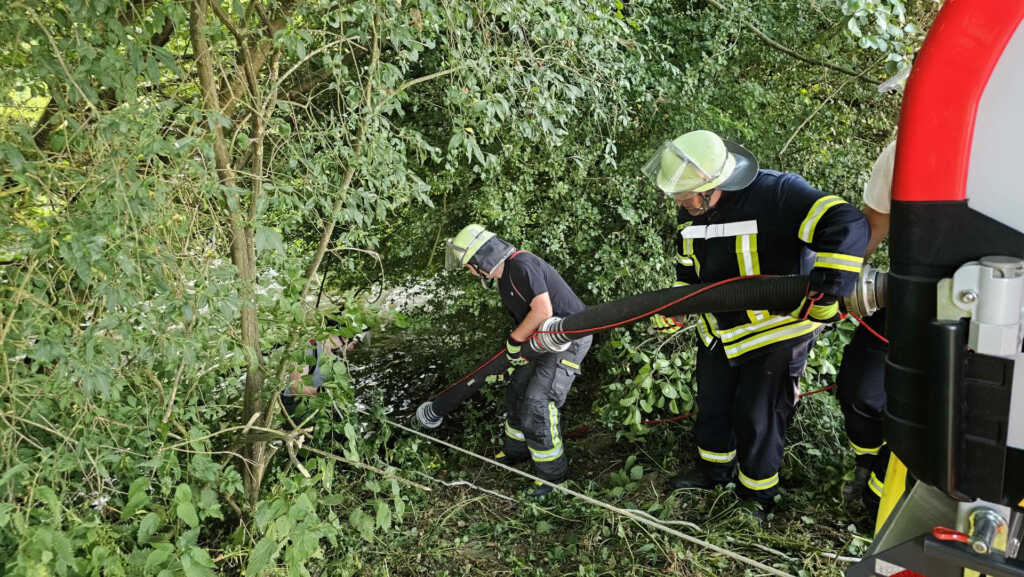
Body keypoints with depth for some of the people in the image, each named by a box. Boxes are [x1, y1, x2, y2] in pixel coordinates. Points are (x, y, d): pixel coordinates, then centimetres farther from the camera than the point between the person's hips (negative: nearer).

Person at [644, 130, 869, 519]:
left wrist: (828, 292, -42)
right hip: (719, 331, 7)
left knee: (757, 418, 4)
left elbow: (847, 226, -36)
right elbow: (688, 270, 11)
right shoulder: (693, 211, -5)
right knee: (712, 403, 20)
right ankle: (714, 471, 46)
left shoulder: (777, 194, -30)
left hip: (776, 330, -7)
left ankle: (758, 494, 29)